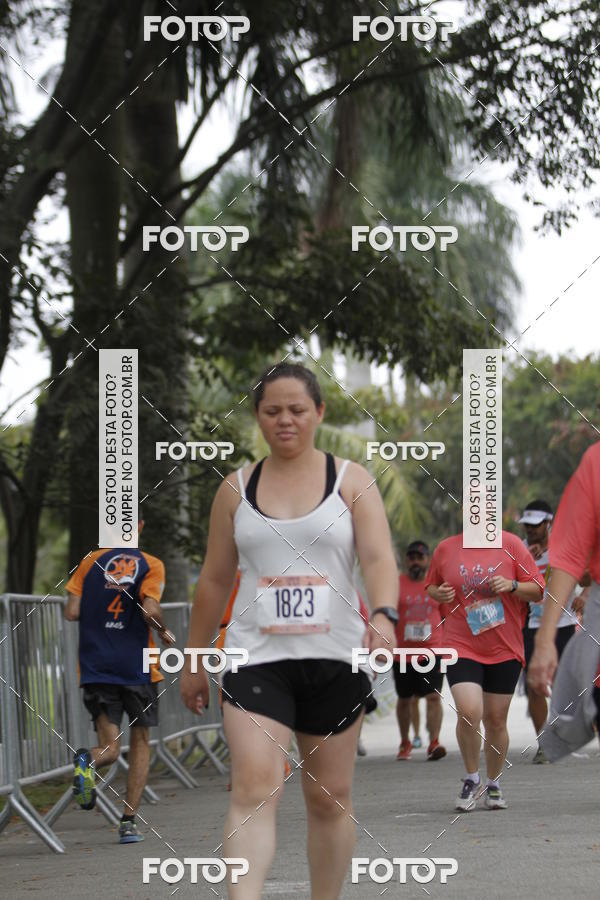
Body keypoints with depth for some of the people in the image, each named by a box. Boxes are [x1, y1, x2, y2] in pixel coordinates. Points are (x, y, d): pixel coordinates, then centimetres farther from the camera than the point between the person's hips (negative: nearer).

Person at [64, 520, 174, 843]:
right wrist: (163, 631, 4)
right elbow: (150, 611, -16)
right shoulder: (151, 565, -2)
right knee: (140, 742, 13)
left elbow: (72, 612, -1)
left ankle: (87, 759, -32)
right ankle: (129, 821, 5)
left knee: (110, 748, 4)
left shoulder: (91, 562, 5)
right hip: (138, 667, -2)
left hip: (96, 668, 2)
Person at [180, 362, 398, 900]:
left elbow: (379, 557, -10)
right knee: (254, 790, -17)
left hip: (335, 658, 0)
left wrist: (383, 615, -29)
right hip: (256, 658, 0)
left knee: (330, 799, 9)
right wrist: (194, 662, 14)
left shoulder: (351, 480, 3)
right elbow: (215, 580, 13)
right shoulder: (237, 489, 8)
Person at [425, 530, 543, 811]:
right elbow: (430, 586, 19)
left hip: (505, 650, 1)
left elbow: (537, 590, 3)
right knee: (469, 712, -18)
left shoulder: (511, 545, 0)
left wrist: (512, 586, -16)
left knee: (496, 719, 6)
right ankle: (471, 780, 3)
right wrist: (438, 593, -4)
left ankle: (493, 785, 26)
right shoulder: (445, 549, 4)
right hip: (461, 647, 0)